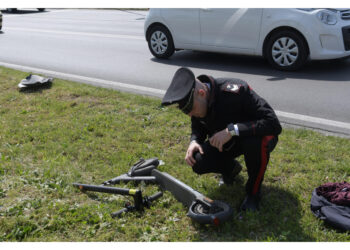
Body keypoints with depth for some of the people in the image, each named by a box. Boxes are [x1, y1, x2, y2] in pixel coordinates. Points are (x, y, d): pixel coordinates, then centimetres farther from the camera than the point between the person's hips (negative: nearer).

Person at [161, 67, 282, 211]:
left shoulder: (236, 92, -34)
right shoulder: (195, 102, -14)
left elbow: (274, 124, -38)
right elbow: (197, 128, 5)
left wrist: (232, 129, -44)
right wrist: (194, 141, -19)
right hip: (227, 141, 5)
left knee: (256, 143, -41)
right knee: (198, 163, -21)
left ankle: (253, 192, -12)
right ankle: (231, 167, 13)